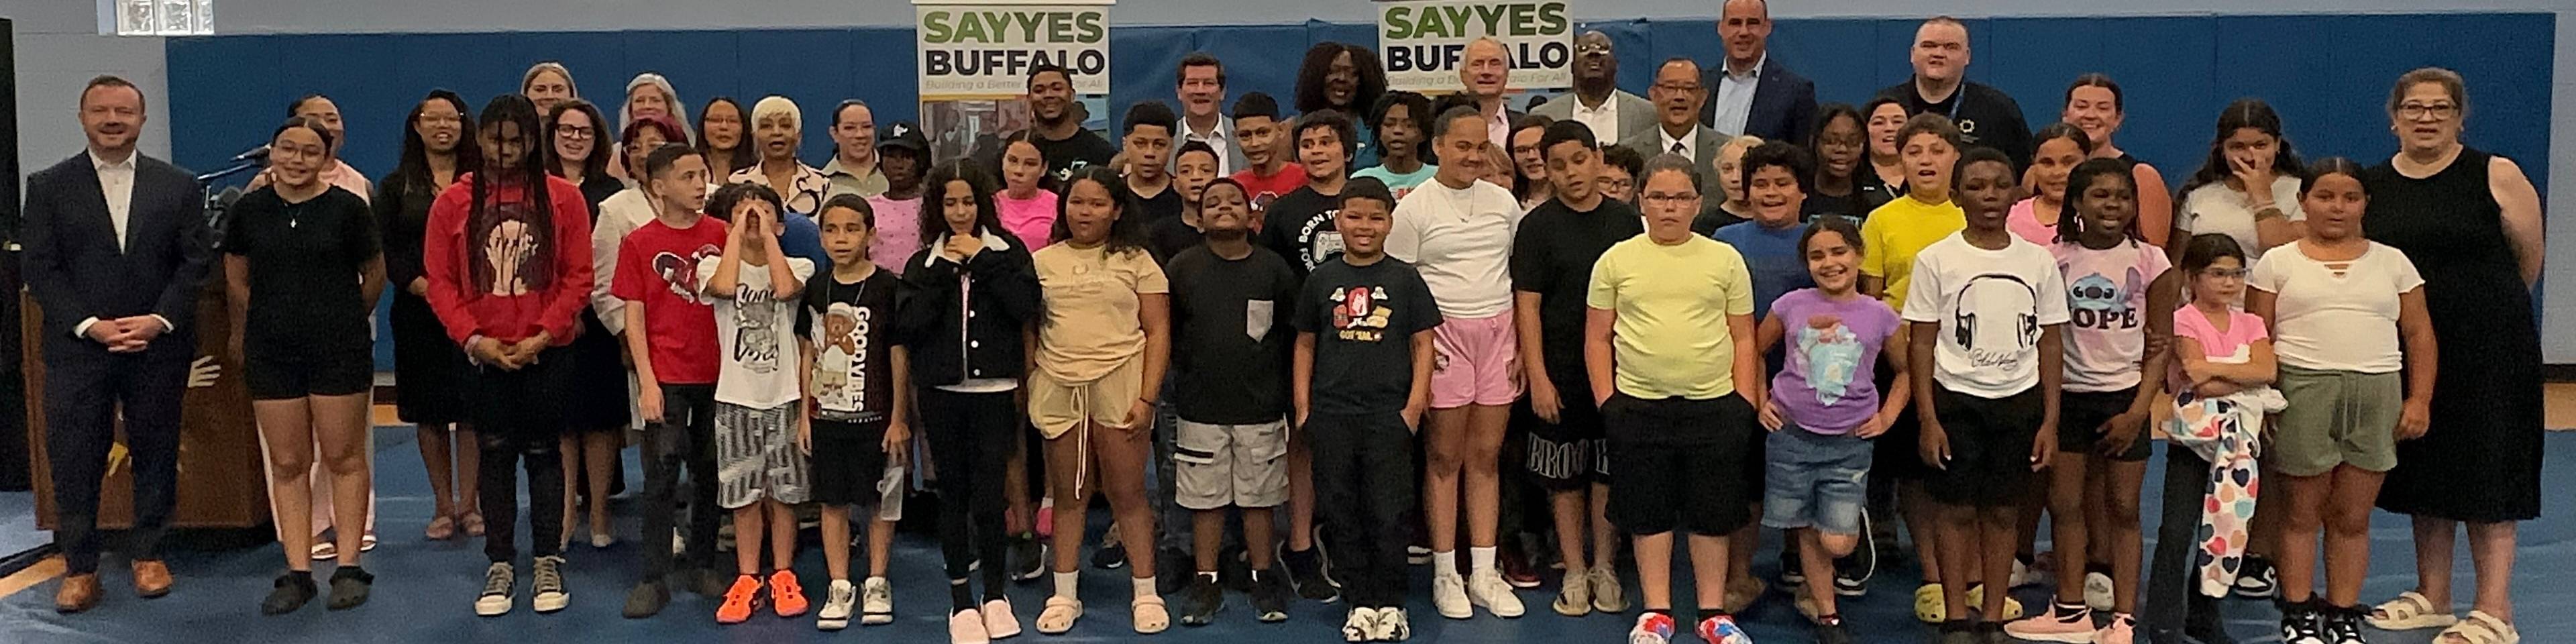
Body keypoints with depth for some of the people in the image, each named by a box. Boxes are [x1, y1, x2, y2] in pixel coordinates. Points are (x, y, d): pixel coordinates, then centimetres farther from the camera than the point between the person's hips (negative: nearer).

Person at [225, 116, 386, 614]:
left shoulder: (348, 208, -5)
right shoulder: (248, 210, 2)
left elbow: (374, 274, 8)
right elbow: (237, 282, 15)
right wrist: (245, 334, 21)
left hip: (339, 349, -2)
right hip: (271, 352, 2)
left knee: (344, 457, 3)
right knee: (287, 464, 6)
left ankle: (348, 568, 10)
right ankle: (298, 573, 11)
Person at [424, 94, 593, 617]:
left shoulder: (563, 198, -1)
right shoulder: (453, 203, 3)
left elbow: (578, 278, -3)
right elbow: (440, 281, 1)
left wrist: (542, 335, -11)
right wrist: (474, 339, -10)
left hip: (547, 354, -1)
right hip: (484, 355, 1)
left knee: (543, 453, 6)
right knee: (496, 455, 7)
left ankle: (547, 564, 14)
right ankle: (500, 565, 15)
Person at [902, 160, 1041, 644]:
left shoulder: (1007, 251, 4)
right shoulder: (924, 262, 8)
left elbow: (1025, 307, -11)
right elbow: (911, 324, -6)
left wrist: (982, 260, -10)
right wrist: (944, 269, -8)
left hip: (994, 389, -2)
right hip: (941, 390, 2)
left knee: (988, 492, -4)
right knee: (953, 493, 6)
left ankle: (995, 595, 13)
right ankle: (961, 601, 15)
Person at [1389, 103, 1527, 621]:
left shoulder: (1503, 201, 9)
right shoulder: (1414, 208, -3)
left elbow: (1522, 276, 14)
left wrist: (1523, 343, 7)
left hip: (1498, 335, 4)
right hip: (1444, 335, -3)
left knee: (1486, 456, 7)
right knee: (1445, 457, 2)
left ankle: (1484, 573, 14)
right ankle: (1445, 574, 11)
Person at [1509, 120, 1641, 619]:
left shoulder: (1626, 220, 5)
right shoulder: (1538, 226, -4)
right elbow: (1527, 306, -6)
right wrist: (1537, 377, -11)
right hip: (1561, 372, -2)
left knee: (1610, 471, 8)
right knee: (1565, 476, 5)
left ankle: (1605, 569, 21)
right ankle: (1574, 573, 16)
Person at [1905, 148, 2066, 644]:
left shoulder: (2039, 261, 3)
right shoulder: (1936, 260, -4)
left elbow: (2050, 343, 6)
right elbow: (1921, 344, -3)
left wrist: (2050, 420, 1)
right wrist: (1927, 419, -8)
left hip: (2020, 401, 2)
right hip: (1955, 399, -2)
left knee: (2003, 512, 6)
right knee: (1958, 510, 1)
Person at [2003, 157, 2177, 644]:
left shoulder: (2148, 260, -2)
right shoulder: (2055, 258, 0)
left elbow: (2161, 345, -1)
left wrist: (2138, 412, -8)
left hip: (2125, 396, -1)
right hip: (2069, 395, 1)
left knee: (2123, 508, 3)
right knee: (2065, 504, 5)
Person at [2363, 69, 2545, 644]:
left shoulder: (2496, 176, -7)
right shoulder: (2370, 187, 4)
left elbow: (2528, 260, -1)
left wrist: (2488, 310, 10)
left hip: (2488, 350, -4)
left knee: (2484, 471, -2)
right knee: (2424, 470, 11)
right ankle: (2432, 596, 22)